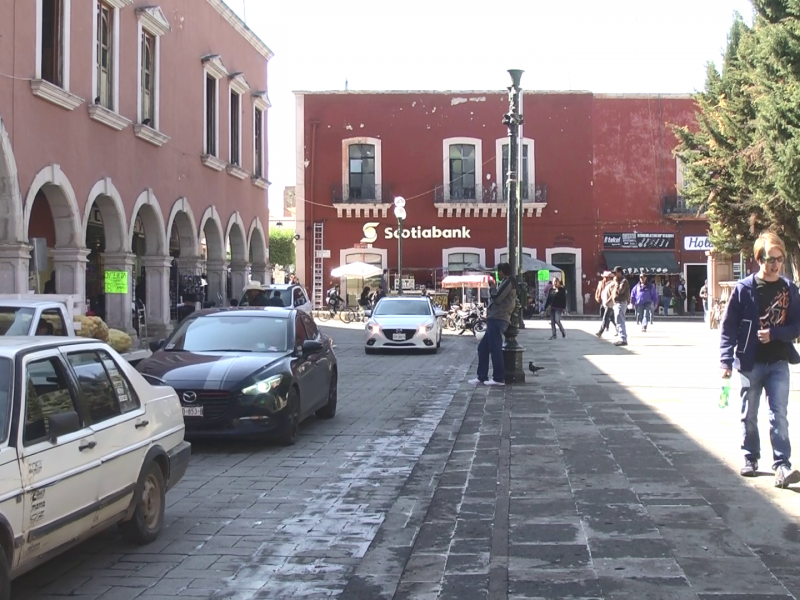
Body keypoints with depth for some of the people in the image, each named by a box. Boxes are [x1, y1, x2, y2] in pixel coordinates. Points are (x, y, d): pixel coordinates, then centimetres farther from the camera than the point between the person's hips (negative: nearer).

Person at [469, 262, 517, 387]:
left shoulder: (508, 282, -8)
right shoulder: (506, 283, 24)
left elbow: (496, 298, -16)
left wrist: (492, 286, -2)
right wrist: (493, 287, 18)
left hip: (497, 320, -11)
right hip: (495, 320, 11)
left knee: (495, 348, -10)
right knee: (483, 347, 10)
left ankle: (499, 378, -9)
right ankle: (482, 377, 9)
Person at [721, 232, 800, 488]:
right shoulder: (744, 289, -6)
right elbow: (728, 326, -4)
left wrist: (773, 334, -15)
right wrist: (726, 360, -10)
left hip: (779, 362, 0)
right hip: (751, 362, 0)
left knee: (779, 414, -7)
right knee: (749, 414, 11)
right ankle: (751, 459, 25)